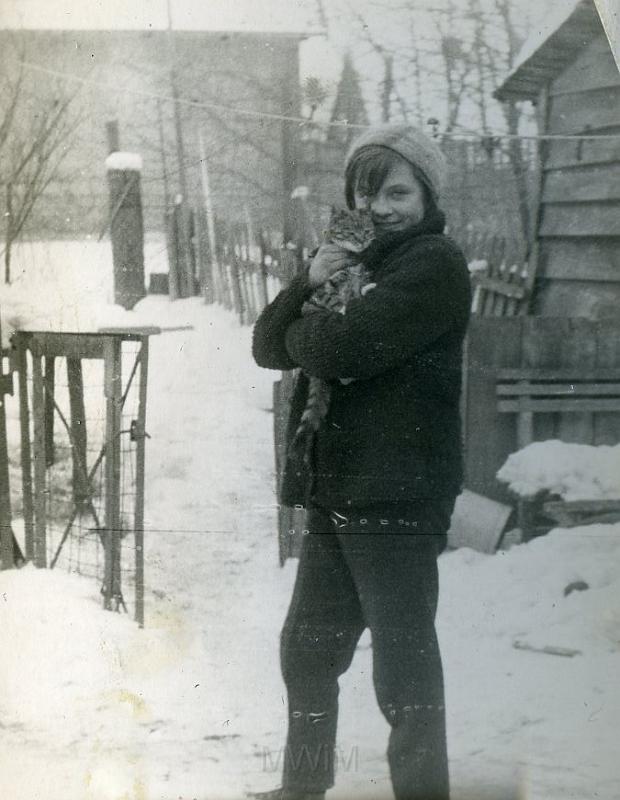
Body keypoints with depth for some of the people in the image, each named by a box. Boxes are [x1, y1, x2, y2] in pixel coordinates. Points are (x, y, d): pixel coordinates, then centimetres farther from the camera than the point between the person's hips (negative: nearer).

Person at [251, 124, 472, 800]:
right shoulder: (355, 258, 17)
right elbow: (268, 346, 9)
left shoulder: (434, 266, -11)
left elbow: (338, 347, -23)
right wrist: (309, 284, -9)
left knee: (403, 659, -2)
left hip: (398, 496, -9)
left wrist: (302, 332, -1)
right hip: (336, 491, 9)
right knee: (307, 648, 19)